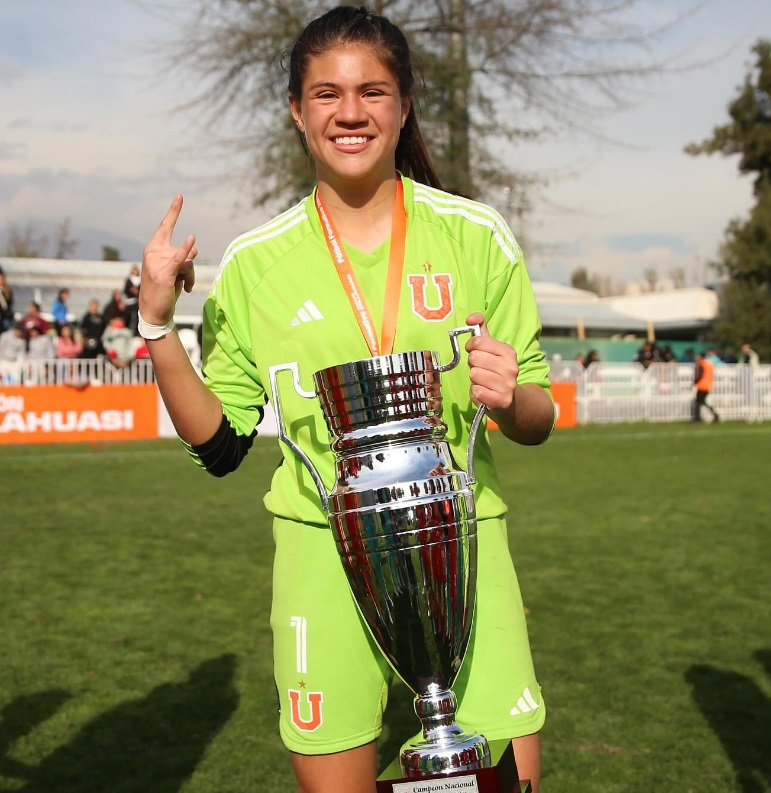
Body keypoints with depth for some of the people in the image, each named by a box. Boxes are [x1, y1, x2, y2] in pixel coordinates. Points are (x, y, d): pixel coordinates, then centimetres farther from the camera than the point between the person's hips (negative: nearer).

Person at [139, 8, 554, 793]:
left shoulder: (475, 235, 1)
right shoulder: (255, 263, 2)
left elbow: (537, 424, 5)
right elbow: (218, 445, 5)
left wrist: (511, 399, -17)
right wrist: (157, 323, -6)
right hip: (323, 558, 0)